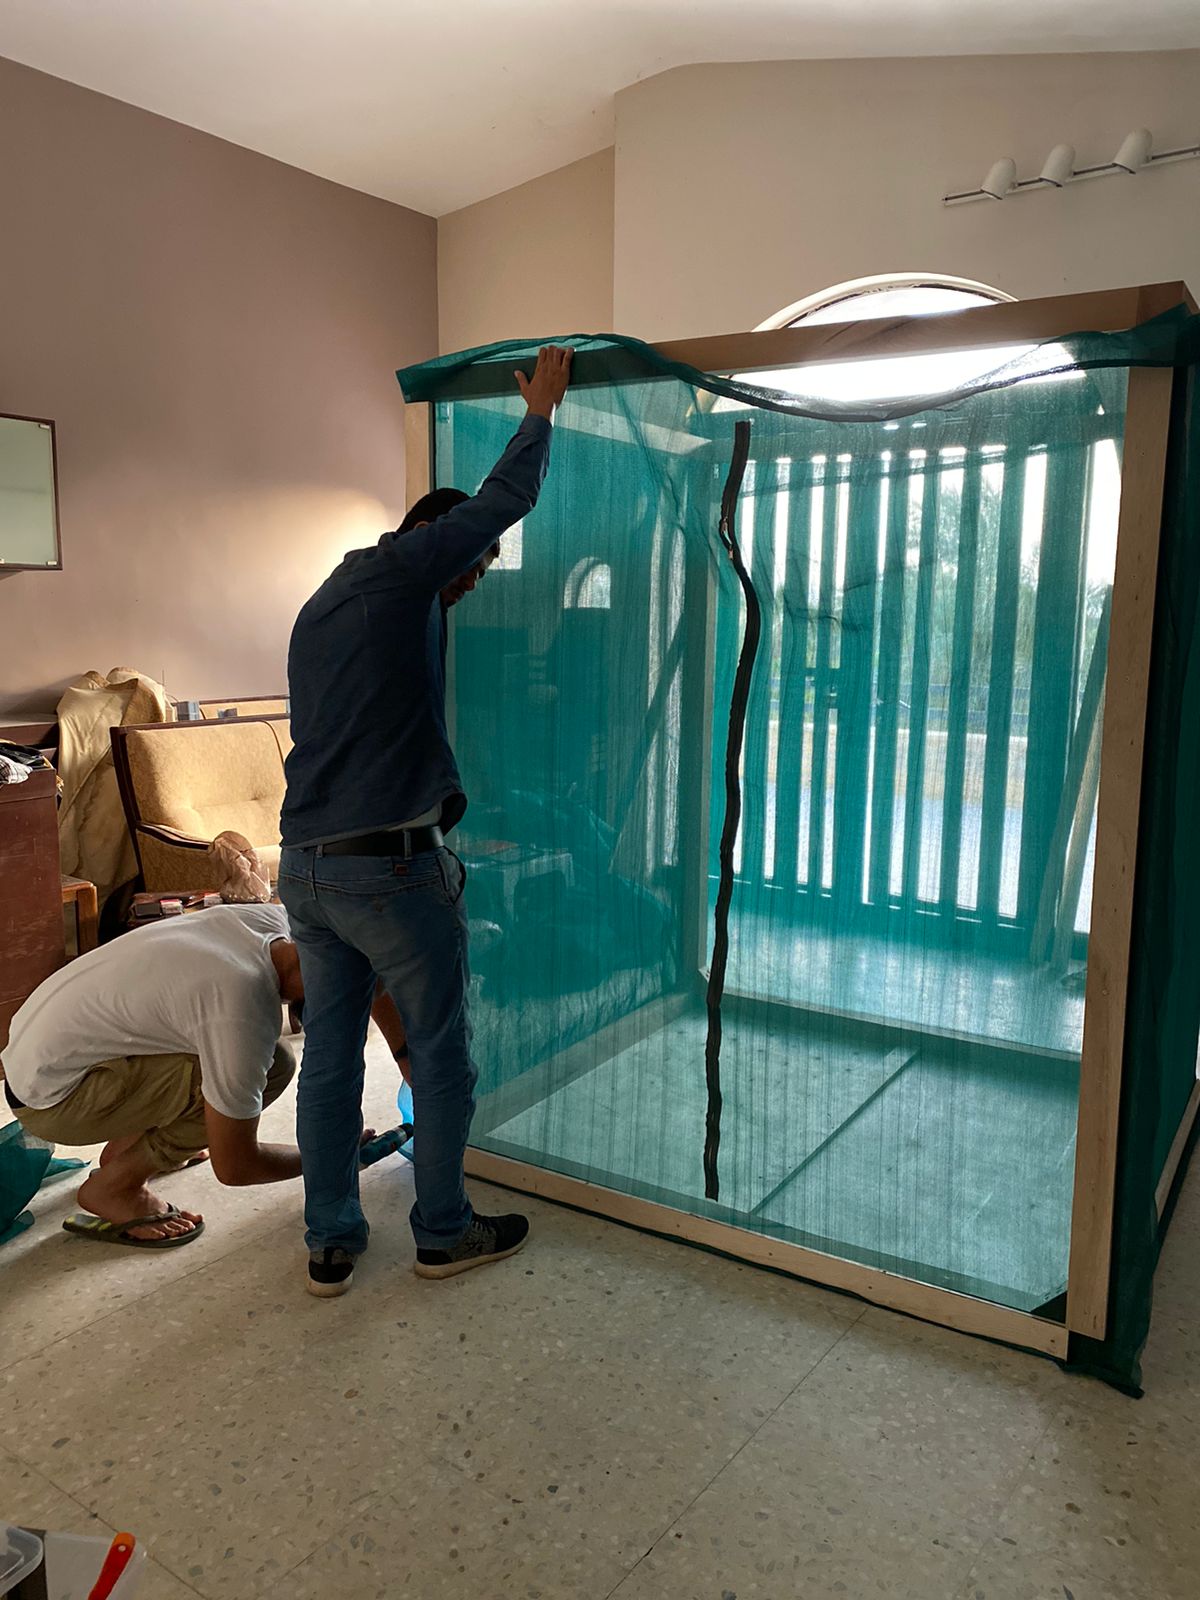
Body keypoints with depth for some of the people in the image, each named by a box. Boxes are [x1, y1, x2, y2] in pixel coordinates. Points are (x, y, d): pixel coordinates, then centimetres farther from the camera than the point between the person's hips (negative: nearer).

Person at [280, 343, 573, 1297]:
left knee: (331, 1053, 14)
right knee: (442, 1052, 8)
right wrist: (541, 409, 13)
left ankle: (331, 1243, 25)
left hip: (305, 866, 8)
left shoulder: (320, 608, 20)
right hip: (390, 868, -8)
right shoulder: (396, 567, -6)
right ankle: (445, 1233, 23)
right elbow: (506, 498, -3)